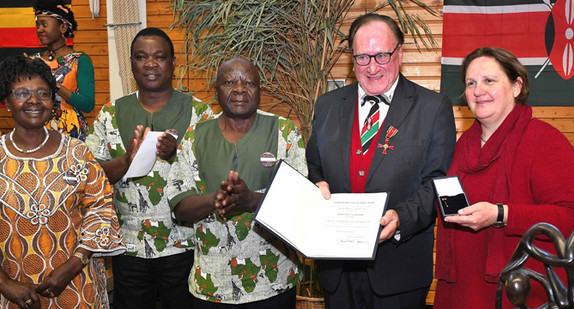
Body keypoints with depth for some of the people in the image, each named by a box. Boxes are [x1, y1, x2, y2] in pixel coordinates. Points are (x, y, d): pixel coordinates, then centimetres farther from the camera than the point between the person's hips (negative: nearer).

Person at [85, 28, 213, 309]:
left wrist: (176, 155, -23)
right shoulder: (111, 113, 6)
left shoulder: (199, 112, 0)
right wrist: (126, 161, -18)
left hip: (184, 246, -1)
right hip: (129, 246, 2)